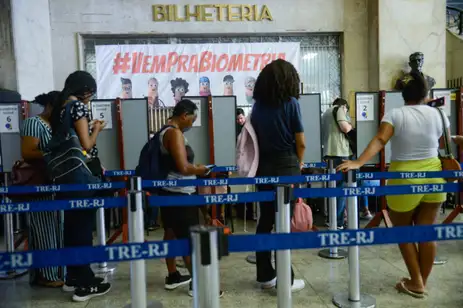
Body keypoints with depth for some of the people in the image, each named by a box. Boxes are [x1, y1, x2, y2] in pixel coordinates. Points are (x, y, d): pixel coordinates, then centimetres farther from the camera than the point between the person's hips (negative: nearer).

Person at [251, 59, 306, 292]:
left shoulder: (258, 105, 5)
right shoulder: (290, 103, -8)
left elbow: (256, 138, 8)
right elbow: (300, 142, -7)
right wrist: (299, 162, 11)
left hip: (264, 166, 5)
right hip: (286, 166, -4)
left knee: (265, 221, 12)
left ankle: (265, 275, 21)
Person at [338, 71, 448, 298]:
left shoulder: (395, 115, -7)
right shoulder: (437, 114, 4)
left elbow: (379, 141, -22)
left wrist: (358, 163, -29)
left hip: (405, 181, -4)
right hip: (433, 178, 4)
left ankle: (416, 282, 19)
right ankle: (422, 282, 25)